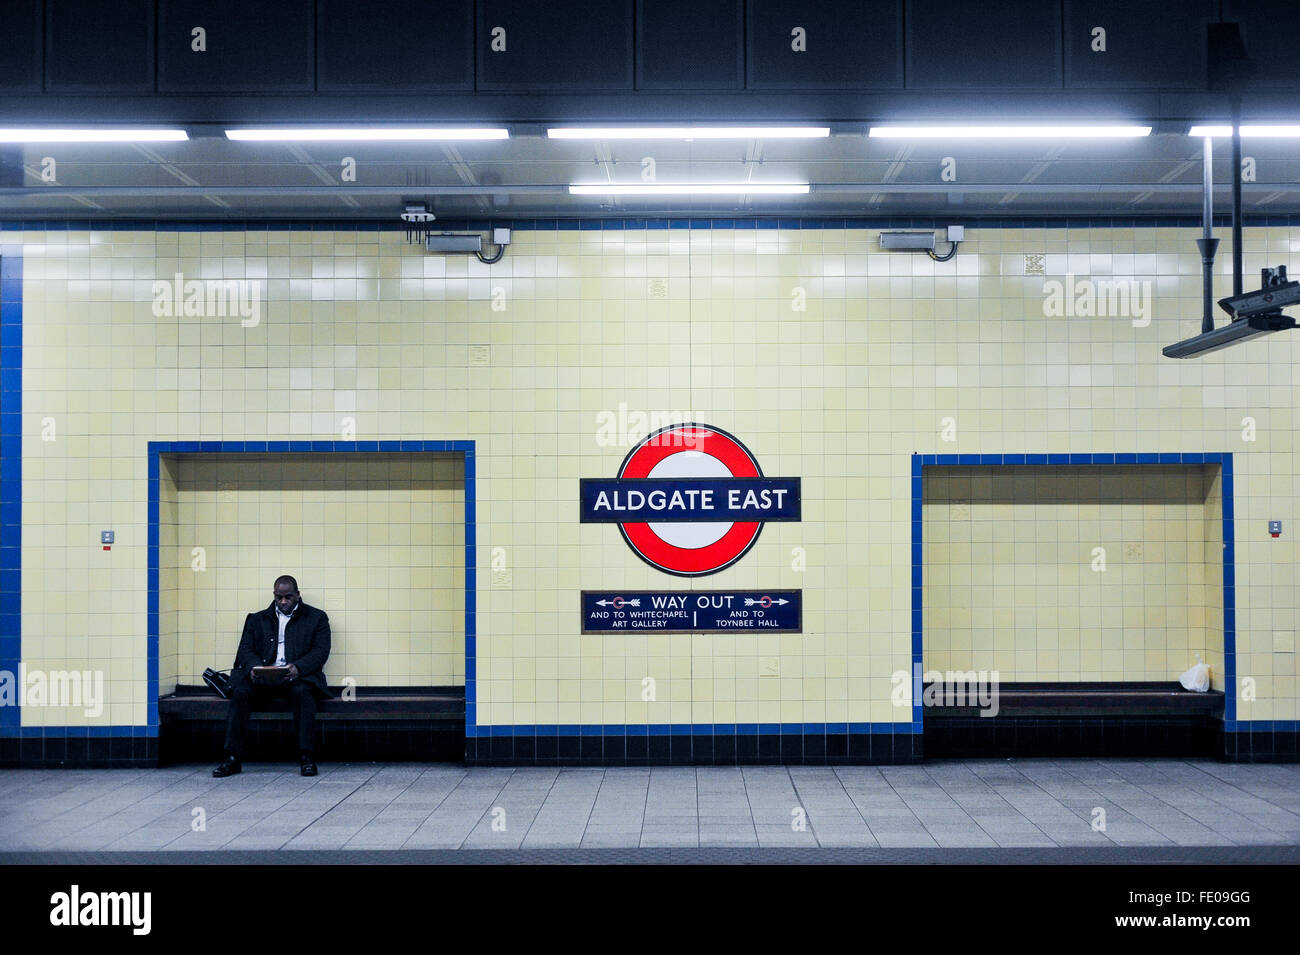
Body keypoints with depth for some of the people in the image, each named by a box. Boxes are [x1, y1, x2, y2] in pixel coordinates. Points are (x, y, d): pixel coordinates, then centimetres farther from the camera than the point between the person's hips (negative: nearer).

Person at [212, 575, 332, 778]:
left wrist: (298, 667, -18)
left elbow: (321, 651, 1)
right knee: (240, 691, -27)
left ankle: (307, 757, -35)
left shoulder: (316, 617, 13)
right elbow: (245, 650, 11)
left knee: (302, 692, -36)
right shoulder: (257, 619, 21)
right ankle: (232, 759, -27)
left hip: (298, 677, -2)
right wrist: (253, 667, -13)